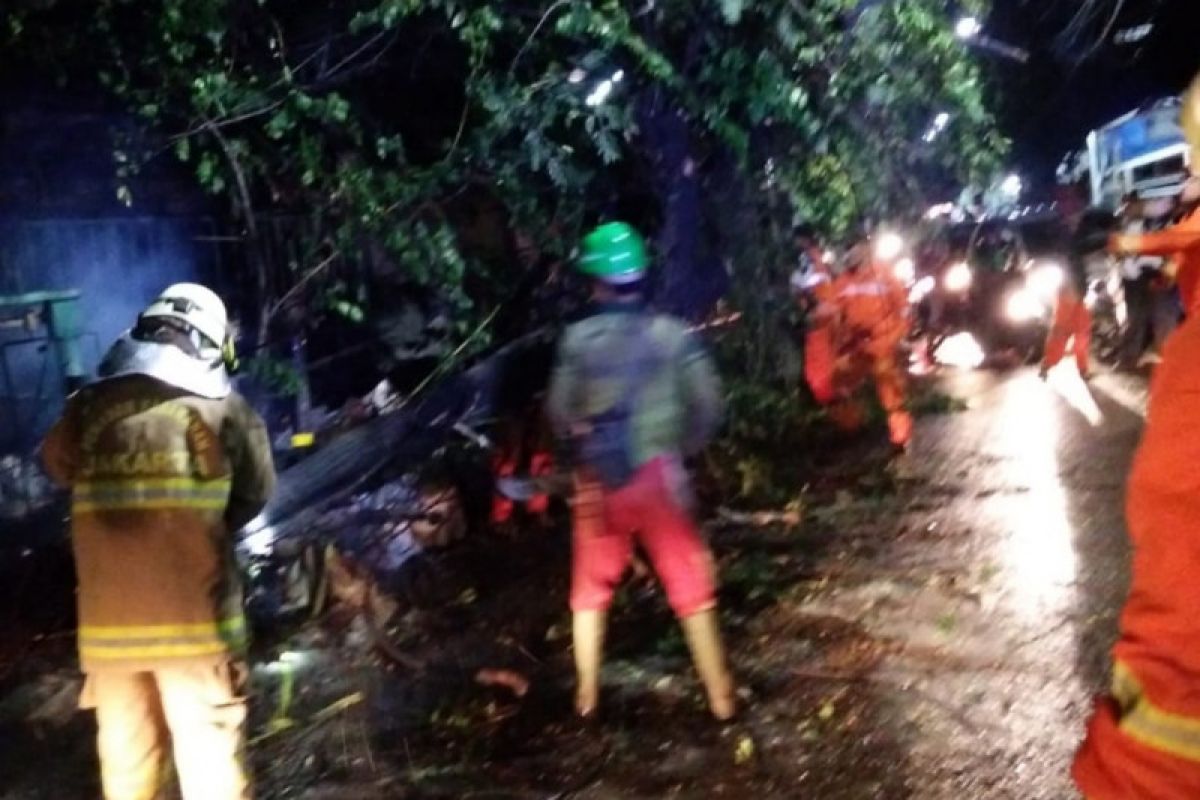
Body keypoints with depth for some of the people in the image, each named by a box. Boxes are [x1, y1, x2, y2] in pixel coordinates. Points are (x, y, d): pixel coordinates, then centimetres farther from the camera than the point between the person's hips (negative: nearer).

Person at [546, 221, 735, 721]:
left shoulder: (578, 338, -5)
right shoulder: (672, 334, -5)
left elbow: (559, 412, -2)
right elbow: (706, 405, -6)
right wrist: (680, 447, 10)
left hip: (599, 477, 1)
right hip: (657, 471, 0)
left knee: (592, 586, 17)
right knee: (690, 584, 10)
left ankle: (587, 696, 25)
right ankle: (720, 696, 18)